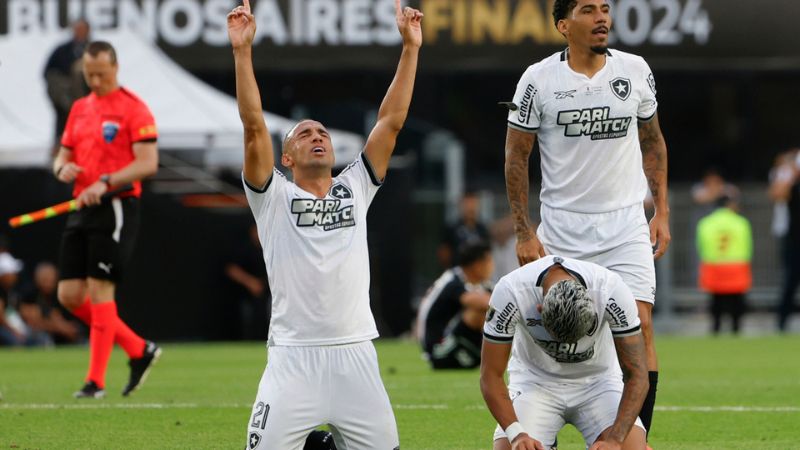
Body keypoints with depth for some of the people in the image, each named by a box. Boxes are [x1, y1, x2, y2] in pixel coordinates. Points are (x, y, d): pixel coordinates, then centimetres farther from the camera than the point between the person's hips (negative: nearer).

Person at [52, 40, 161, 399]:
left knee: (99, 290, -10)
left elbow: (148, 163, -14)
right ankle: (139, 350, 16)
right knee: (70, 295, 3)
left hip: (116, 207, -8)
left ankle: (96, 380, -4)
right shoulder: (79, 109, 16)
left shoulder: (132, 108, -6)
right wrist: (63, 169, -4)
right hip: (82, 209, 8)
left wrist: (106, 183, -25)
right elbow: (63, 156, 21)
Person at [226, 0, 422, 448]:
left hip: (356, 356, 3)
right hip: (293, 357, -3)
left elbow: (391, 122, 10)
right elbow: (254, 126, -5)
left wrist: (410, 49, 5)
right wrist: (242, 51, -13)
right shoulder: (274, 197, 6)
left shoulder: (355, 189, 14)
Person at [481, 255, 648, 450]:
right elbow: (490, 375, -21)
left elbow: (637, 375, -22)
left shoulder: (613, 291, -31)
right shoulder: (510, 292, -31)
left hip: (597, 380, 0)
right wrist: (516, 434, -34)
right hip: (536, 380, 0)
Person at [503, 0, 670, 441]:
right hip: (560, 230, -1)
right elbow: (516, 156, 0)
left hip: (627, 226, 1)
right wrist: (523, 233, -4)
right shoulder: (539, 80, -5)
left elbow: (652, 141, 14)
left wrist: (662, 211, 9)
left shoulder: (635, 71, 2)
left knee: (639, 327, -11)